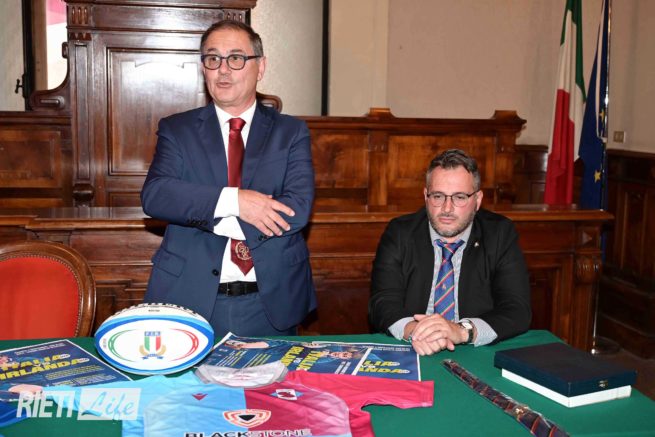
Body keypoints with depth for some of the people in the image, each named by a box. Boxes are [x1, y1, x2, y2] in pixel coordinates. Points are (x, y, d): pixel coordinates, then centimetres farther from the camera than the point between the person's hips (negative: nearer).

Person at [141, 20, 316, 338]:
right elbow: (153, 195, -10)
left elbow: (299, 208, -10)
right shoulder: (176, 129, 6)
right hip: (189, 300, 0)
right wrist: (232, 200, -22)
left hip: (271, 303, 1)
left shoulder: (291, 132, 4)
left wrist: (208, 219, -14)